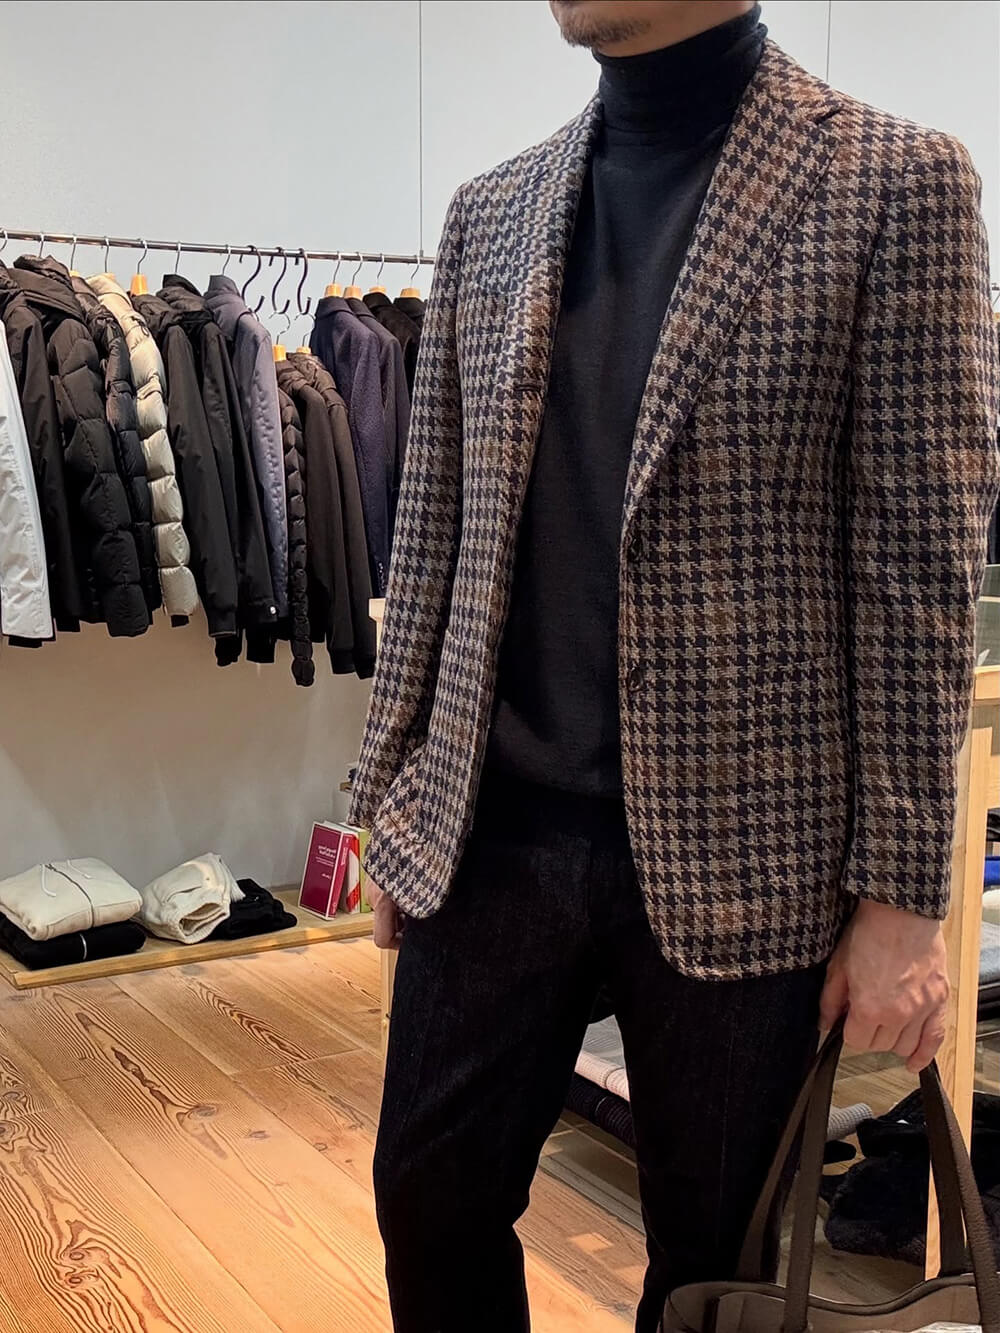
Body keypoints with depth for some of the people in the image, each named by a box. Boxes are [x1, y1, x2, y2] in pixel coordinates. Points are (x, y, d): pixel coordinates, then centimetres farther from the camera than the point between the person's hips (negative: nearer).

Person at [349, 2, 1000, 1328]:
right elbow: (434, 538, 11)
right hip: (489, 832, 4)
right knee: (430, 1204, 15)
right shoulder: (491, 211, 8)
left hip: (736, 853, -3)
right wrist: (392, 801, 11)